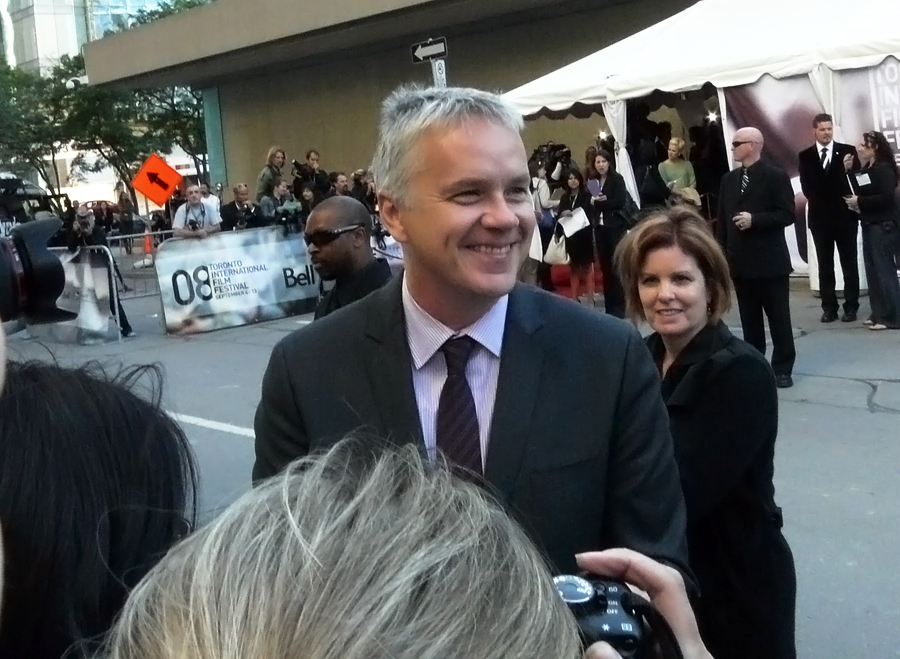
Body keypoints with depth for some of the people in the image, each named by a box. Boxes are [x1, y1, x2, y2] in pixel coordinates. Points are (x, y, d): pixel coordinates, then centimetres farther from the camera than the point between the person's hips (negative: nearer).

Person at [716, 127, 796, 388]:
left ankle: (782, 368, 10)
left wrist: (755, 220, -21)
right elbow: (722, 219, 13)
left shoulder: (776, 177, -6)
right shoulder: (729, 179, 12)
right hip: (741, 261, 5)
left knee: (778, 317, 2)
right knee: (749, 318, 10)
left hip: (770, 261, -5)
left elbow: (787, 215, -11)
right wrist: (722, 253, 5)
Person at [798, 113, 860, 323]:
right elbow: (806, 187, -1)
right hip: (820, 217, 1)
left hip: (845, 215, -1)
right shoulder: (805, 156, 5)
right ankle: (829, 307, 9)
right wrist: (820, 202, -12)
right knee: (825, 266, 5)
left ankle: (851, 307, 7)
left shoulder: (848, 151, 1)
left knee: (849, 263, 2)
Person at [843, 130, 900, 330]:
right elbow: (860, 192, 7)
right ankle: (879, 313, 15)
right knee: (872, 269, 9)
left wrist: (859, 202, -16)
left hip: (883, 225, -8)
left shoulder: (884, 169, -13)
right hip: (869, 225, 8)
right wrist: (849, 171, 1)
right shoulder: (865, 169, 11)